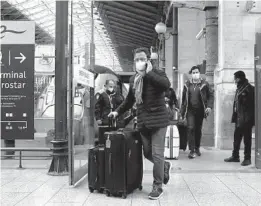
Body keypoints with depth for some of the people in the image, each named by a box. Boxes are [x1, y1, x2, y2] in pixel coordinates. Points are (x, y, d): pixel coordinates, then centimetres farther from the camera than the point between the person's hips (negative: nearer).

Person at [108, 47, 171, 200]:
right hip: (143, 121, 6)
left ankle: (158, 186, 11)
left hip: (157, 119, -6)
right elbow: (130, 100, 25)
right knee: (147, 153, 13)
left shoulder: (157, 73, -7)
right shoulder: (133, 79, 13)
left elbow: (167, 85, -29)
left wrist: (149, 73, -23)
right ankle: (165, 166, 42)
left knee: (157, 154, -4)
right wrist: (118, 112, 21)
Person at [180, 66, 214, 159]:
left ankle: (197, 148, 28)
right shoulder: (187, 84, 5)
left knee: (198, 129, 11)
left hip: (200, 110, 0)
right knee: (190, 128, -12)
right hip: (190, 110, 0)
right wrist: (182, 112, 8)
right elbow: (183, 98, 9)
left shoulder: (204, 84, 0)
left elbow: (211, 95, 2)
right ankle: (192, 150, -9)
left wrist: (209, 106, -12)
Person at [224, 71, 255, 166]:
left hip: (246, 119, -8)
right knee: (236, 138, 12)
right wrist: (234, 116, 13)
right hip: (239, 118, 8)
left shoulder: (249, 89, -10)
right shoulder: (239, 89, 15)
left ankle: (247, 158, 9)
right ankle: (235, 156, 21)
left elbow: (252, 104, -15)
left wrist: (250, 118, -18)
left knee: (247, 138, 0)